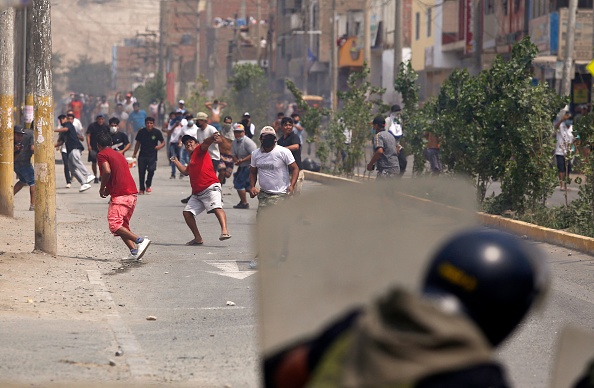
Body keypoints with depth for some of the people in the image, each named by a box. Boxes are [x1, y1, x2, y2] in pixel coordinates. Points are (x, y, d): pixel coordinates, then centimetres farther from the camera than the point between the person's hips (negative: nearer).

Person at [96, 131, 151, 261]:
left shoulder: (102, 154, -1)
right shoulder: (119, 154, 24)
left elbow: (107, 171, -17)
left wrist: (102, 188, -3)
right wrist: (109, 189, 23)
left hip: (120, 195, -9)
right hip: (132, 193, 9)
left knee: (114, 225, -11)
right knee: (123, 225, 14)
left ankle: (141, 240, -24)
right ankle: (134, 252, 0)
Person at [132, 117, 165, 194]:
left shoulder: (157, 132, -4)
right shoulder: (141, 132, 0)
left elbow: (163, 143, 3)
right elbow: (138, 143, 12)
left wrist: (159, 146, -19)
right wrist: (135, 153, 10)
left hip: (152, 155, -2)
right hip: (142, 155, 2)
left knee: (151, 169, -19)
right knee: (141, 172, 0)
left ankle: (148, 185, 6)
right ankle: (142, 189, 16)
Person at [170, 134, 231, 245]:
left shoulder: (199, 150, 5)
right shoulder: (192, 158, 29)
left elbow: (205, 143, -18)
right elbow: (186, 171, 43)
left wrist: (212, 138, -39)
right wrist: (176, 162, 50)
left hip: (211, 188, -10)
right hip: (197, 193, 10)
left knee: (216, 208, -28)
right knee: (187, 213, 4)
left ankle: (224, 231, -45)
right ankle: (198, 239, 9)